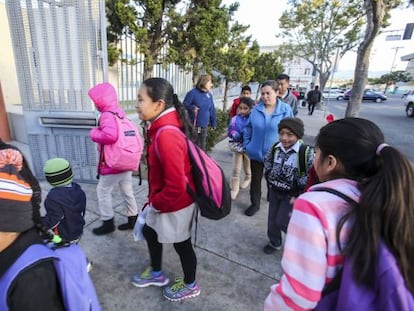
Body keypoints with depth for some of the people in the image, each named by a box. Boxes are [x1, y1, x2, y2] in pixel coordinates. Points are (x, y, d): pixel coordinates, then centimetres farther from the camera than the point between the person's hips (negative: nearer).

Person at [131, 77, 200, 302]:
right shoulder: (162, 128, -1)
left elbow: (176, 186, -32)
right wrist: (154, 200, 14)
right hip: (163, 201, 9)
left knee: (181, 245, 14)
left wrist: (156, 203, -14)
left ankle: (190, 286, 45)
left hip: (176, 205, -9)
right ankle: (156, 273, 53)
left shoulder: (166, 135, -32)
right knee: (149, 231, 26)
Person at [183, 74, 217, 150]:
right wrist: (192, 107, -26)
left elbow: (212, 110, 13)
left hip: (204, 126, 6)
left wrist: (214, 123, 11)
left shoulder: (209, 95, 9)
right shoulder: (193, 93, -10)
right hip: (193, 125, -6)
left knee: (202, 145, 16)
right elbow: (185, 105, -7)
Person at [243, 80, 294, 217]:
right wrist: (247, 145, 1)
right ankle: (255, 204, 34)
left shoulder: (286, 110, -11)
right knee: (255, 179, 15)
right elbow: (248, 128, 5)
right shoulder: (256, 109, -5)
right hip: (256, 152, 2)